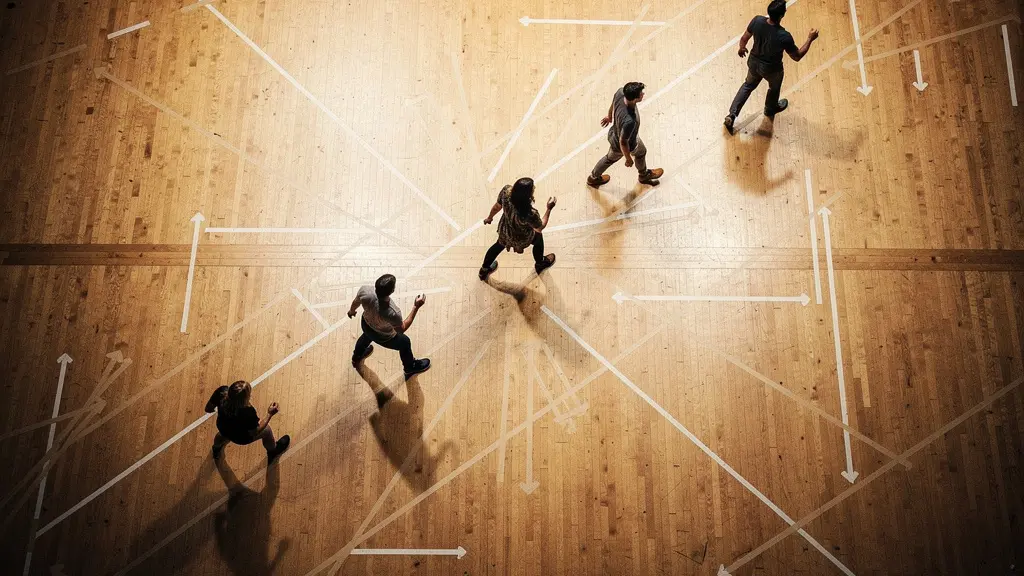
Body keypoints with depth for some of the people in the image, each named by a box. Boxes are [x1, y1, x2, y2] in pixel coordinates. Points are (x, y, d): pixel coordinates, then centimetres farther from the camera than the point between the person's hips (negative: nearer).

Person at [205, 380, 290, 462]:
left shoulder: (222, 392, -34)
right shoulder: (248, 412, -44)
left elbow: (208, 409, -12)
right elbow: (256, 432, -23)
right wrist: (270, 414, -20)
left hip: (222, 429, 5)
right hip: (242, 438, -4)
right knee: (267, 429, 24)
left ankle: (216, 449, 75)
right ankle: (273, 452, 54)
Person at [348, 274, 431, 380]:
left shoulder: (365, 291, -36)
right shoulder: (392, 313, -47)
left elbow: (356, 302, -10)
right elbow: (402, 329, -23)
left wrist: (352, 311, 15)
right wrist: (416, 307, -25)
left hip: (365, 324, 4)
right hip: (384, 337, -4)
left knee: (368, 335, 42)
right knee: (405, 343, 28)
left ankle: (356, 357, 74)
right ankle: (410, 368, 59)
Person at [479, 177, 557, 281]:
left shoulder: (506, 191, -33)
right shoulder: (530, 214, -44)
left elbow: (497, 207, -10)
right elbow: (540, 227, -21)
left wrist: (489, 217, 10)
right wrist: (549, 209, -15)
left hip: (503, 230, 4)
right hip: (521, 238, -4)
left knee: (500, 244, 37)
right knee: (538, 238, 31)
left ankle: (484, 270, 62)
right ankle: (540, 265, 61)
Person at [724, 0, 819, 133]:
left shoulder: (757, 21, -26)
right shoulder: (784, 36, -36)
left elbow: (744, 38, -7)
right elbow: (797, 57, -21)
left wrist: (742, 48, 15)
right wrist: (810, 39, -11)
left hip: (753, 62, 3)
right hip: (771, 69, -3)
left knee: (748, 85, 31)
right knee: (774, 88, 30)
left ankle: (732, 115, 26)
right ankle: (770, 109, 59)